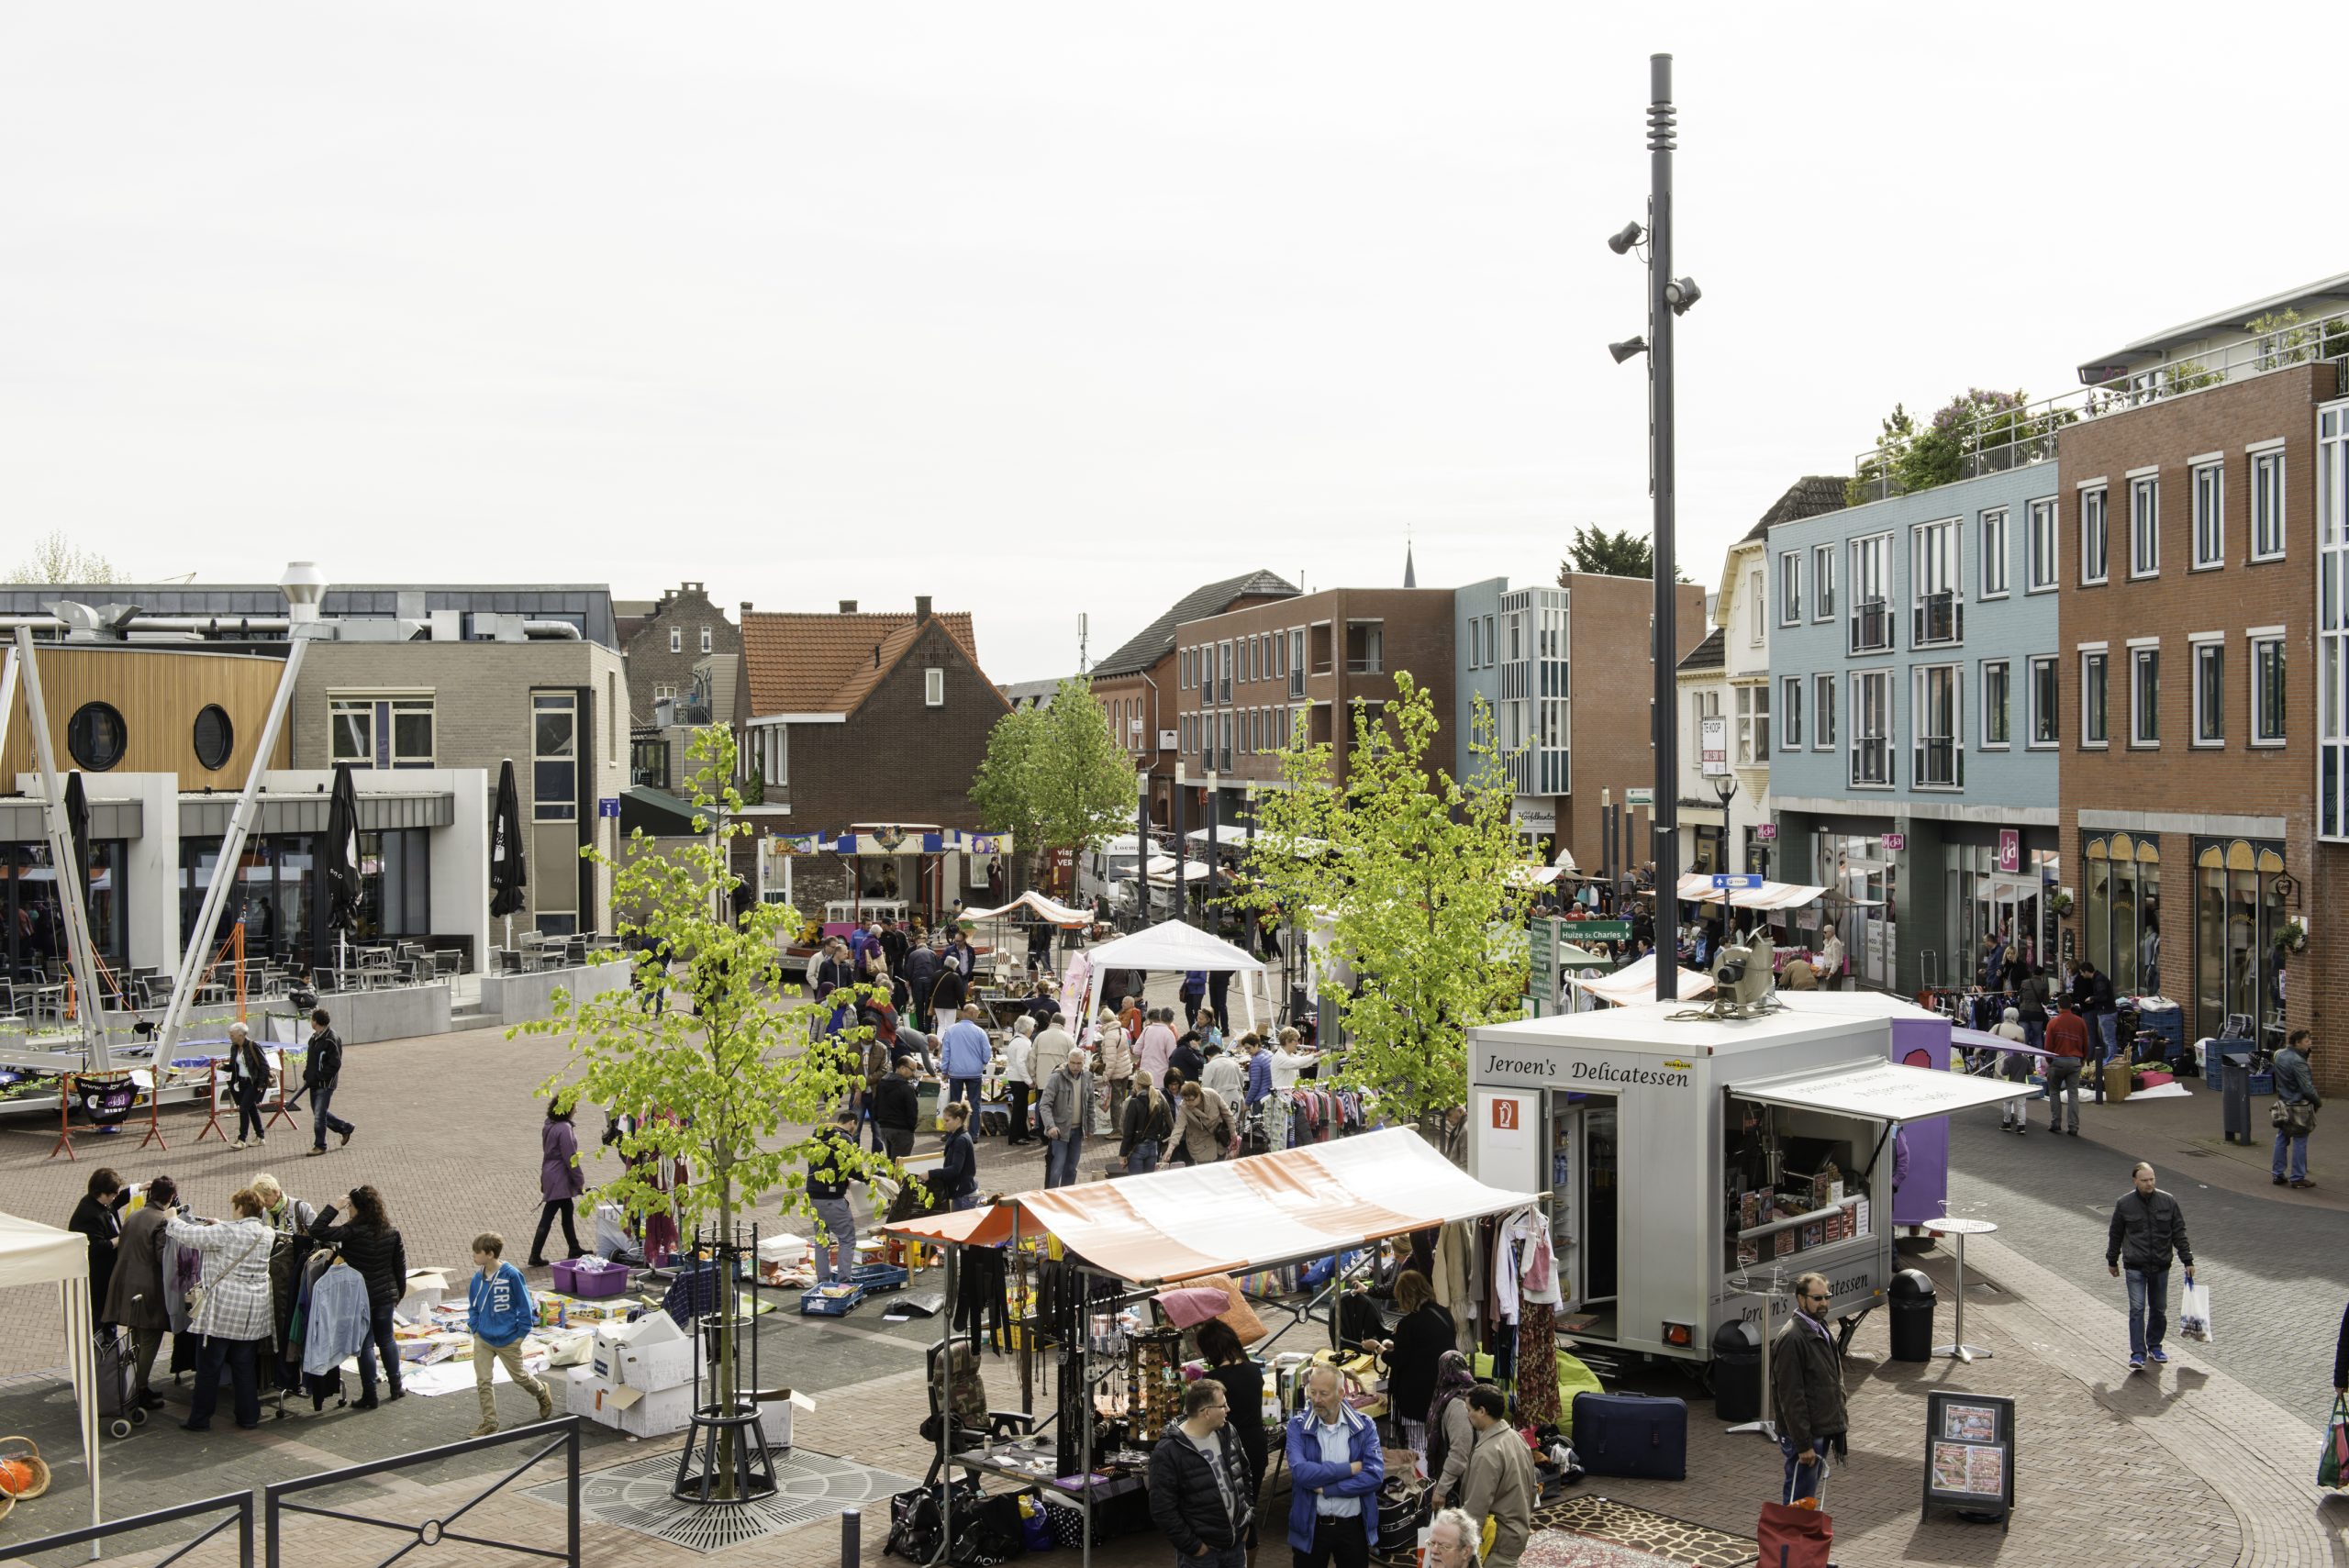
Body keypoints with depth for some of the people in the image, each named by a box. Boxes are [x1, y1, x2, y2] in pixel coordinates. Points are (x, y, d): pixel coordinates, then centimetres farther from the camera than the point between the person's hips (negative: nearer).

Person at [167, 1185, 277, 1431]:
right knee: (245, 1365, 14)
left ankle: (200, 1418, 11)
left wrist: (173, 1220, 6)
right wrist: (216, 1225, 21)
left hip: (223, 1309, -6)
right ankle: (249, 1416, 17)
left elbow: (190, 1235, -12)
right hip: (253, 1310, 6)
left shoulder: (226, 1232, -15)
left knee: (209, 1366, 5)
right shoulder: (264, 1233, 7)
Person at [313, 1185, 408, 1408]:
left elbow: (318, 1231, -25)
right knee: (387, 1339, 19)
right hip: (386, 1295, 5)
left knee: (365, 1344, 3)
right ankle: (396, 1387, 26)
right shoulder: (392, 1233, -2)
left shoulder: (353, 1232, -20)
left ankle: (369, 1396, 8)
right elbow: (400, 1266, 5)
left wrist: (333, 1207, -13)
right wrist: (399, 1293, 18)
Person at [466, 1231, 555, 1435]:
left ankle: (543, 1393, 41)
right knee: (483, 1381, 0)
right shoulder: (477, 1278, -4)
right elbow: (473, 1307, 13)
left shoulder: (512, 1275, -19)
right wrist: (475, 1329, 4)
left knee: (519, 1376, 14)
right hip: (482, 1339, 4)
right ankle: (489, 1422, 11)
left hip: (508, 1340, -4)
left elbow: (524, 1305, -11)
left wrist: (521, 1333, -9)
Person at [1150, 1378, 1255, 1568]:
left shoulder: (1227, 1433, 3)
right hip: (1201, 1552, -6)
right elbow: (1163, 1511, -19)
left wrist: (1248, 1515, 13)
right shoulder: (1168, 1452, -19)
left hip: (1237, 1544, 6)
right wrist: (1193, 1546, -15)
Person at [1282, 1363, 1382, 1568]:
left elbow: (1375, 1475, -13)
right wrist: (1350, 1469, -17)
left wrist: (1325, 1489, -17)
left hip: (1353, 1526, 1)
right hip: (1310, 1526, -1)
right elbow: (1300, 1472, -20)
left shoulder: (1364, 1426, -3)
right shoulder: (1298, 1426, -6)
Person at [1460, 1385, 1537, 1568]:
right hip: (1518, 1530, 9)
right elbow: (1532, 1487, 13)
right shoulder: (1516, 1438, 4)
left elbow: (1475, 1509, -25)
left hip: (1499, 1539, -9)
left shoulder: (1487, 1454, -25)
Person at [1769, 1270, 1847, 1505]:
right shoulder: (1792, 1338, -20)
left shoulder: (1821, 1330, 11)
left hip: (1823, 1430, 9)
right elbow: (1791, 1396, -21)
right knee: (1799, 1501, -3)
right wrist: (1803, 1444, -21)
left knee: (1809, 1497, 17)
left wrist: (1839, 1422, 15)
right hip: (1803, 1435, -9)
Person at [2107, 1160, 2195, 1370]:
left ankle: (2154, 1346, 30)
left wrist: (2187, 1260, 3)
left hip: (2161, 1266, 2)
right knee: (2137, 1309, -9)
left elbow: (2179, 1233, 5)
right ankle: (2138, 1354, -9)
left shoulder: (2168, 1202, -2)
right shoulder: (2124, 1204, -4)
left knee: (2159, 1309, 12)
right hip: (2135, 1266, -2)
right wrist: (2112, 1260, 13)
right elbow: (2115, 1234, 7)